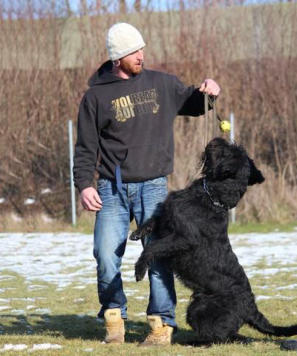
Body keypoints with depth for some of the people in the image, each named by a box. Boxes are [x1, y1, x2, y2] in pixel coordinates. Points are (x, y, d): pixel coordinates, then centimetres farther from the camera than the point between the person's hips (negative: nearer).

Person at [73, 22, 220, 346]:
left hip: (153, 186, 1)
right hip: (112, 188, 0)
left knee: (158, 254, -9)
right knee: (106, 255, -7)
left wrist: (207, 91, 1)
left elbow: (192, 104, 24)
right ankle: (114, 317, 12)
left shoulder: (162, 84, 9)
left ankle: (162, 324, -2)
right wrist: (84, 185, -8)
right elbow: (85, 148, 4)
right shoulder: (96, 96, 4)